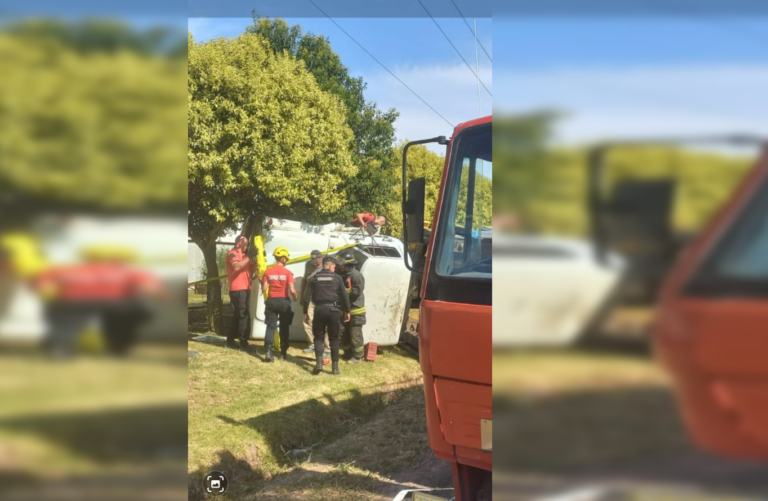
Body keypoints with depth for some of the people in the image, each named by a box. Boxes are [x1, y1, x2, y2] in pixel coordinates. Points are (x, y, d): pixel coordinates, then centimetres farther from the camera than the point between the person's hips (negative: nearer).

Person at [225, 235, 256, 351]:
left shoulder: (243, 255, 22)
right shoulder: (232, 253, -7)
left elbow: (250, 270, 21)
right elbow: (237, 267, -25)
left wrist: (255, 259, 5)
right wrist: (249, 257, -21)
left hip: (245, 288, 10)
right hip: (238, 289, -10)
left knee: (239, 315, 13)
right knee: (243, 315, -12)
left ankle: (230, 340, 20)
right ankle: (243, 342, -13)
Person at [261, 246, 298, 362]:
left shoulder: (268, 271, -1)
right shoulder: (288, 272, -9)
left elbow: (264, 289, -3)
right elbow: (292, 290, -12)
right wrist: (295, 298, 7)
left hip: (271, 301, 2)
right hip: (284, 301, -2)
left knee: (271, 326, 3)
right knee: (284, 327, 11)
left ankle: (268, 352, -12)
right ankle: (283, 353, 16)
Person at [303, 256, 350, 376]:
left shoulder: (314, 278, 5)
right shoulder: (337, 278, 3)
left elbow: (307, 297, 3)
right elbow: (344, 296, 2)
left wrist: (305, 312, 10)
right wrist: (347, 311, 10)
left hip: (319, 309, 1)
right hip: (332, 309, -1)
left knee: (318, 337, 12)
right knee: (334, 338, 8)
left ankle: (319, 363, -4)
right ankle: (335, 367, 7)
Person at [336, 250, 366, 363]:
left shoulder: (356, 275, -15)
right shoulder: (342, 275, 13)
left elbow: (356, 291, -24)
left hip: (355, 311, -9)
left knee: (355, 334, -3)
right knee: (344, 334, 15)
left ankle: (356, 356, 4)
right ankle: (347, 354, 27)